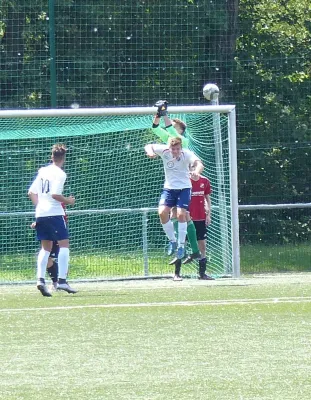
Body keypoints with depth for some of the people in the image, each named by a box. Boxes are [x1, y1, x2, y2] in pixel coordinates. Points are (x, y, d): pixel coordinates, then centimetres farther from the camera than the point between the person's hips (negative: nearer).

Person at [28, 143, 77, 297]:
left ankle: (40, 279, -2)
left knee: (45, 248, 12)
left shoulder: (42, 171, 12)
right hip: (54, 213, -7)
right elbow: (55, 194, -19)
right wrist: (68, 201, -4)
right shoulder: (60, 174, -9)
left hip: (40, 214, 7)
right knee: (64, 244, -2)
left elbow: (31, 193, 13)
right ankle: (62, 280, -12)